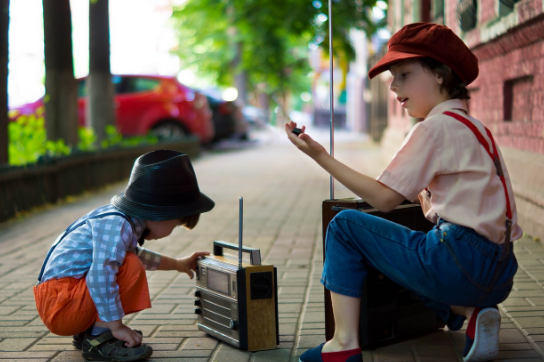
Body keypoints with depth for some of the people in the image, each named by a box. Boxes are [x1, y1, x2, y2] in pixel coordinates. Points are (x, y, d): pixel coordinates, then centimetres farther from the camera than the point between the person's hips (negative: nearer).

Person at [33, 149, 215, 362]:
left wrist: (177, 264, 37)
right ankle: (99, 340, -15)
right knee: (131, 267, -22)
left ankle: (87, 332, 16)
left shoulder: (124, 219, 10)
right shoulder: (118, 226, -24)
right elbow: (100, 277, -33)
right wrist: (117, 326, -26)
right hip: (59, 304, -11)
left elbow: (135, 253, 31)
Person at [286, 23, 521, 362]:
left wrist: (322, 156, -7)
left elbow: (384, 198, -9)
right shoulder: (475, 127, 19)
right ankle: (471, 313, 9)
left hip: (462, 259, -9)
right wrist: (430, 201, 19)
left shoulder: (436, 126, -8)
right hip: (499, 273, 9)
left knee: (345, 225, 3)